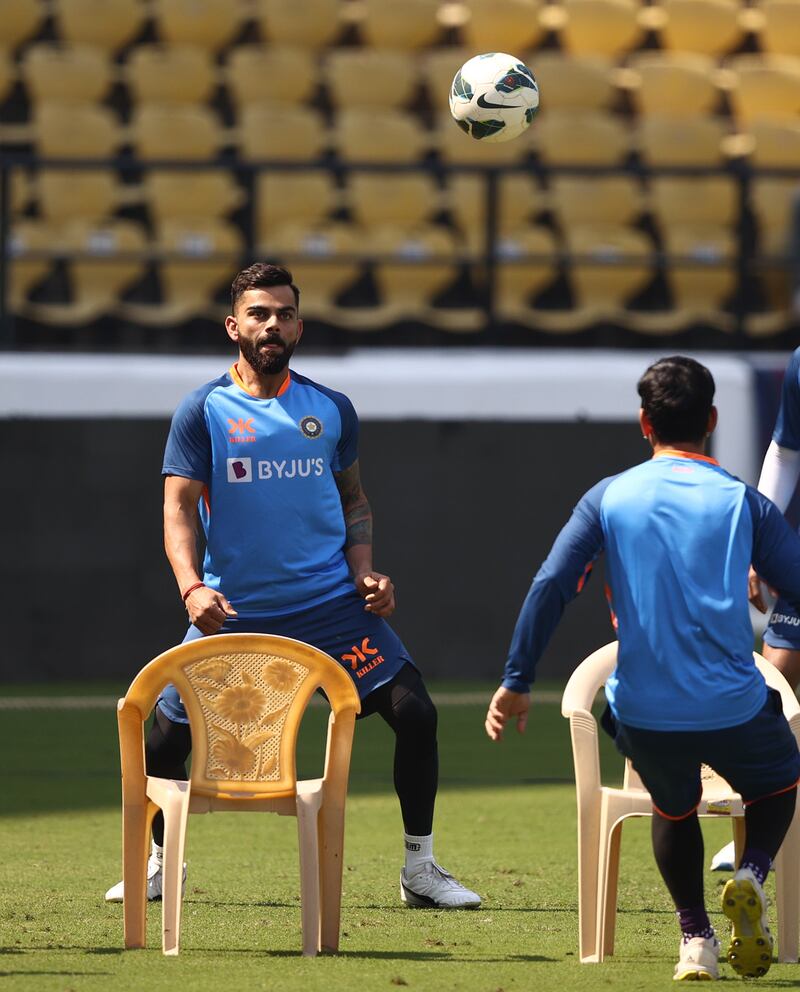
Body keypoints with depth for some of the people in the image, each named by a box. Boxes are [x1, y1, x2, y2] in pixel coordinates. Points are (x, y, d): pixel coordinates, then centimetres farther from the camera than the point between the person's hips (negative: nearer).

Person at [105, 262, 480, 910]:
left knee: (414, 712, -10)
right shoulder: (204, 412, -1)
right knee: (166, 735, -3)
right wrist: (192, 587, -23)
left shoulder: (332, 411, 8)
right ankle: (159, 862, 23)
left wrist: (364, 571, 1)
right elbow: (179, 507, -6)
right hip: (233, 608, -1)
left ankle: (420, 868, 4)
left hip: (331, 601, 2)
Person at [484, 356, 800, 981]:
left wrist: (516, 682, -1)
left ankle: (695, 937, 15)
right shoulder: (744, 503, 0)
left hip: (643, 714, 2)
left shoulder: (609, 498, 2)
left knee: (674, 810, 31)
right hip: (733, 708, -1)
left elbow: (551, 587, -5)